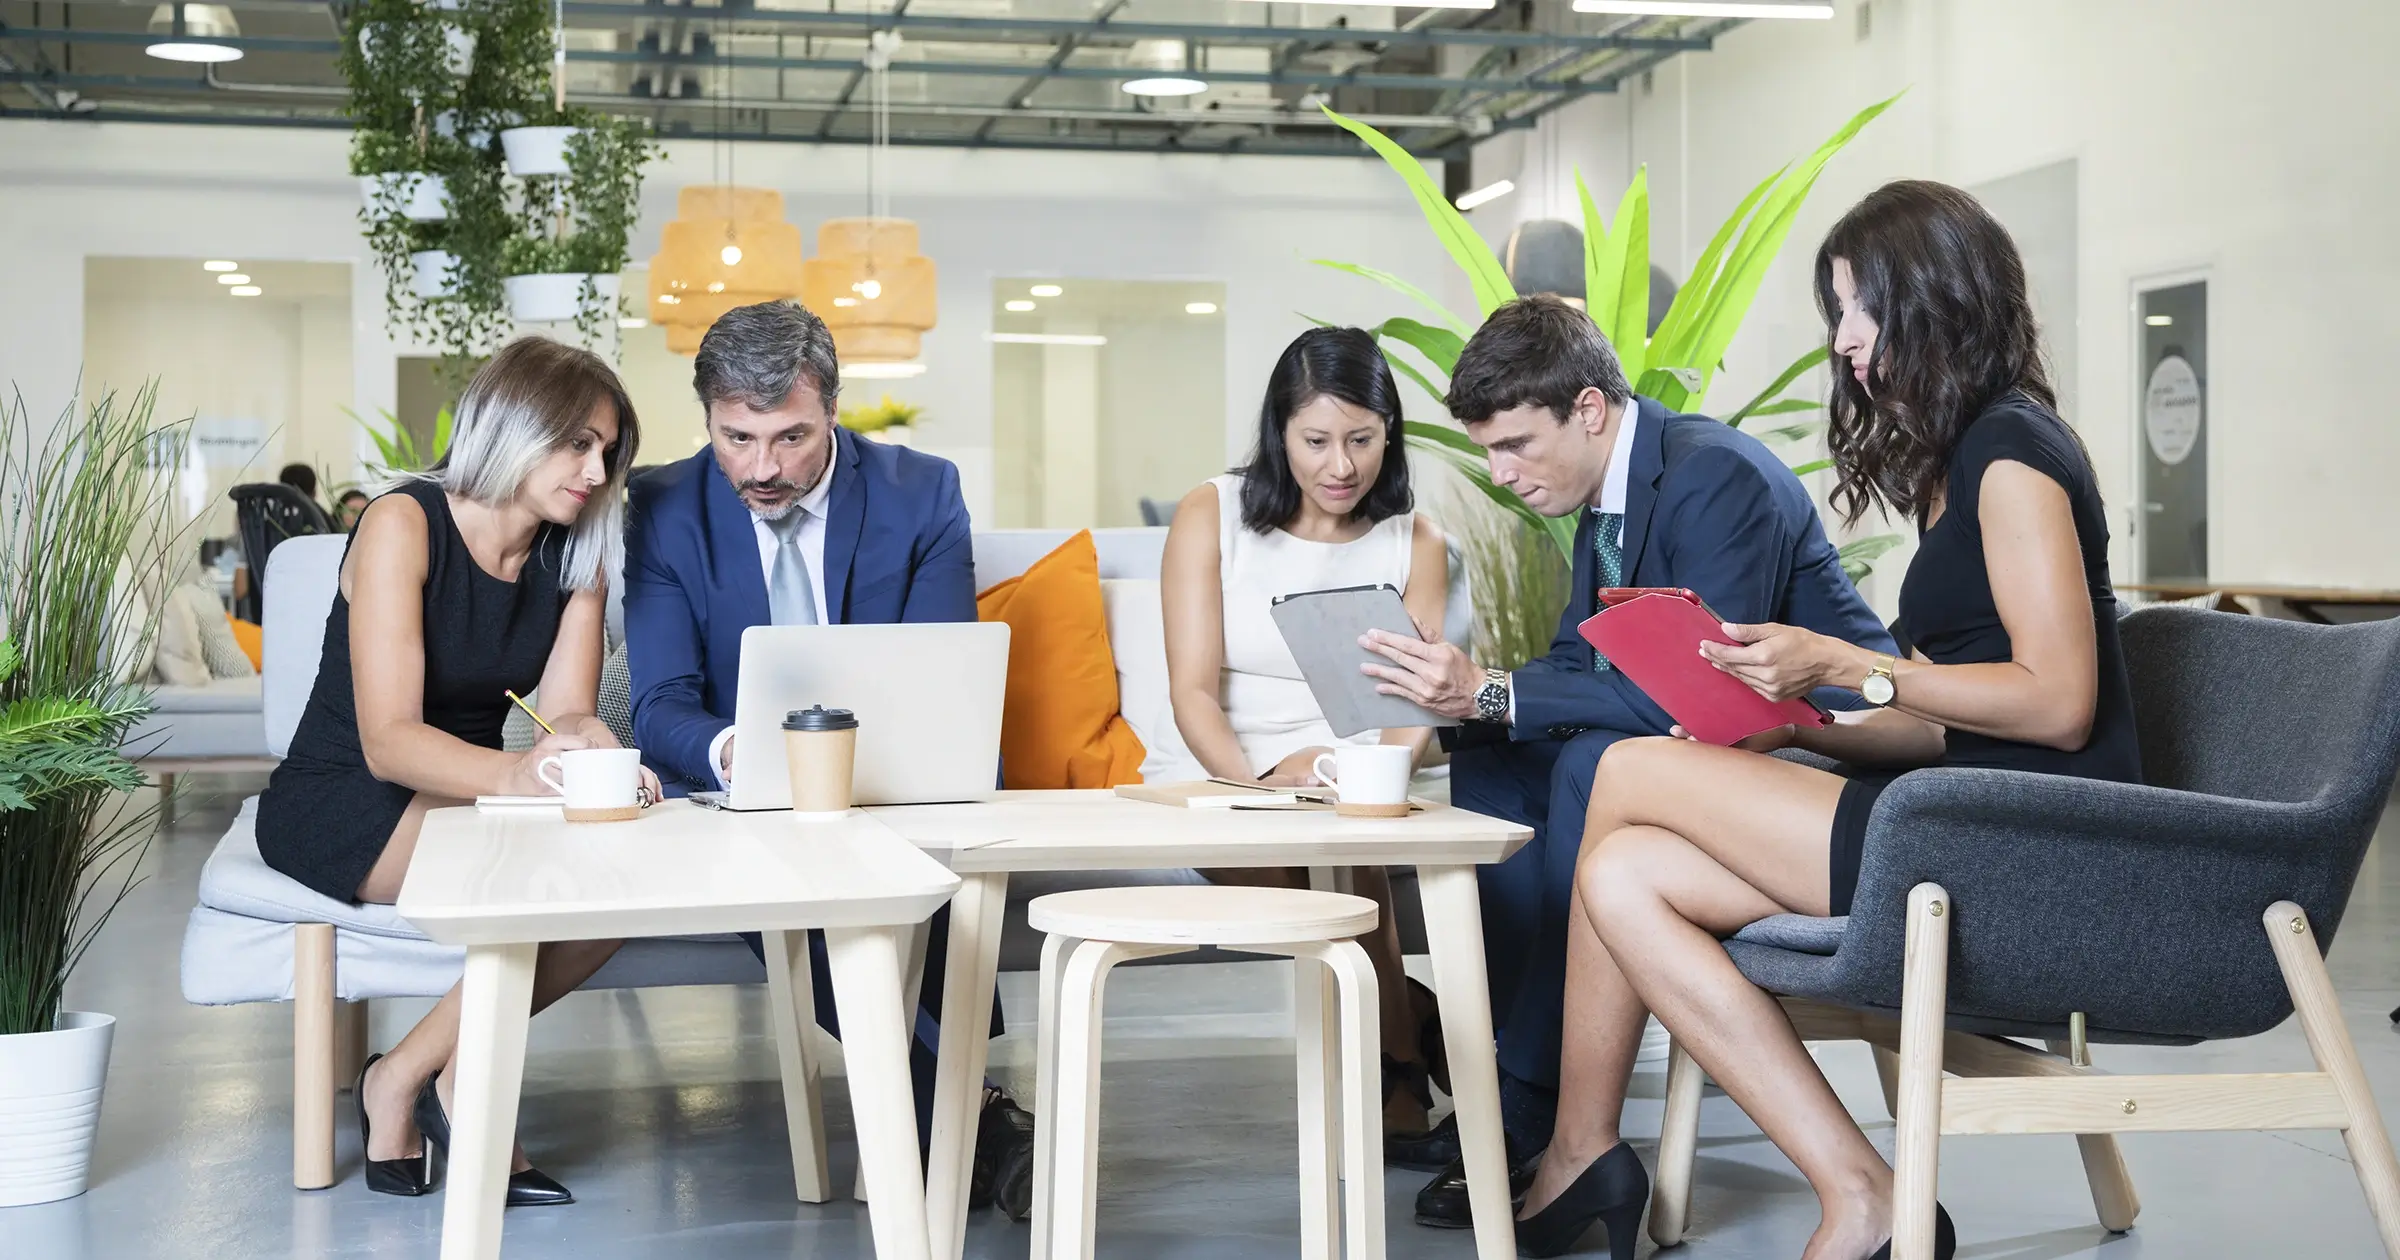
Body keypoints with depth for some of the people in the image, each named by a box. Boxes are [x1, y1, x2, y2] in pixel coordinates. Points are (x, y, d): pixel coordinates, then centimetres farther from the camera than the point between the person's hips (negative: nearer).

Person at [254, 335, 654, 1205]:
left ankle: (403, 1077, -10)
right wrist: (514, 775, -44)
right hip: (338, 807, -6)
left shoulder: (574, 556, 3)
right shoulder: (404, 524, -16)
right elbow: (388, 741, -25)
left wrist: (589, 744, -33)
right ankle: (458, 1078, -8)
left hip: (463, 800, 6)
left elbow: (567, 712, -7)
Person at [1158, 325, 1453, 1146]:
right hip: (1221, 780, -1)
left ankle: (1398, 1076, -16)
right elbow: (1193, 690, -6)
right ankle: (1412, 1023, -13)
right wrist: (1260, 779, -26)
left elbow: (1412, 709, 1)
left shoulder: (1415, 544, 10)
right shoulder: (1211, 516, 3)